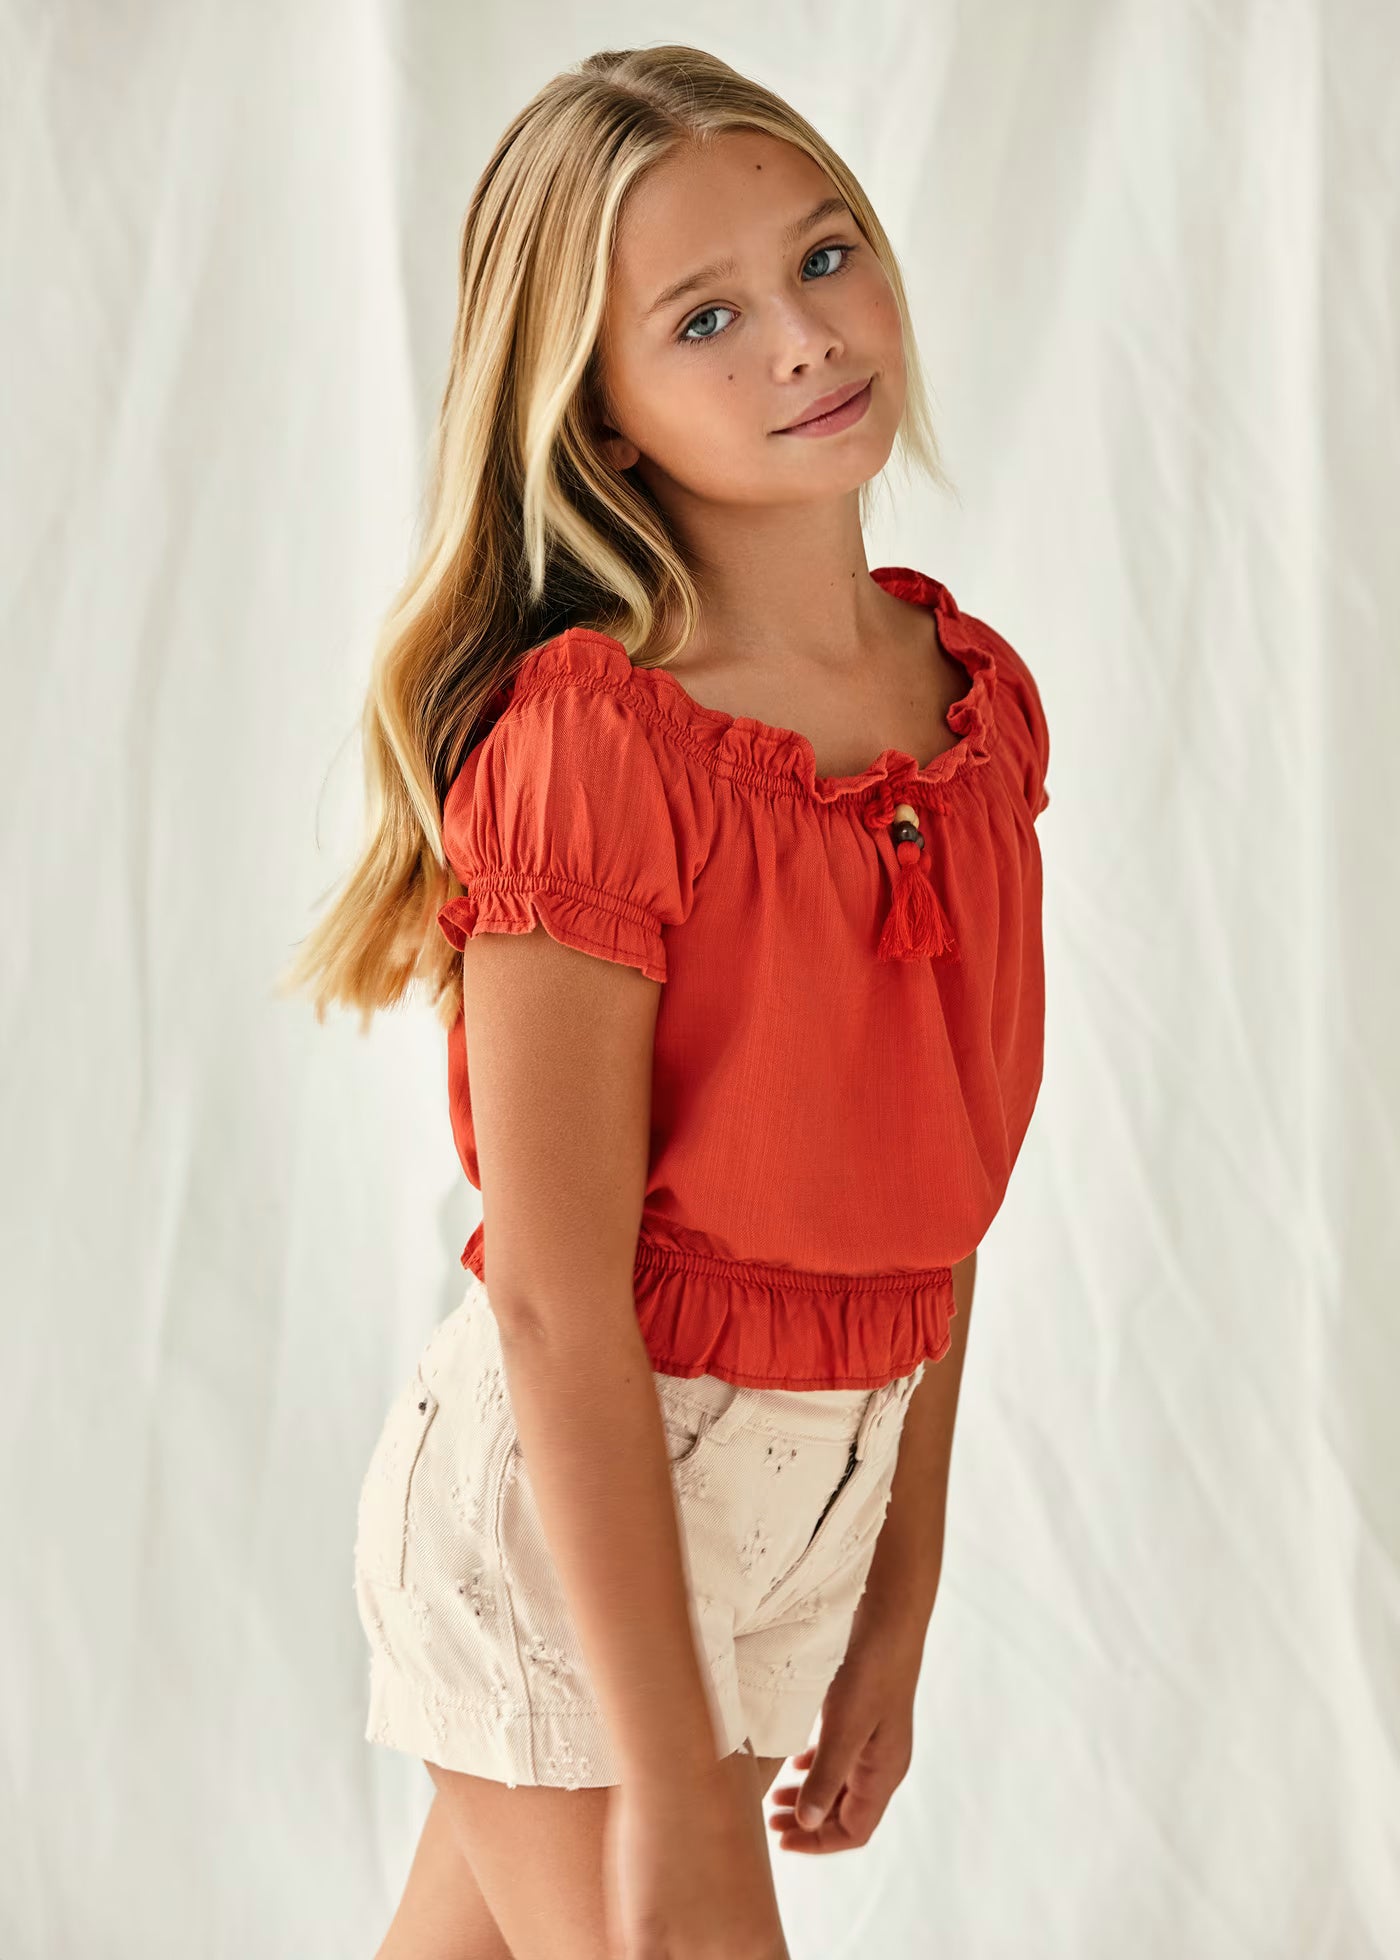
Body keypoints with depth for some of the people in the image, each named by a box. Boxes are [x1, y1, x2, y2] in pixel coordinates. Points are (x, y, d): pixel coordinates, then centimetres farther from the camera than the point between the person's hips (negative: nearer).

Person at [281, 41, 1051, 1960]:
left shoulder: (978, 700, 0)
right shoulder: (588, 739, -22)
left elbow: (930, 1204, 6)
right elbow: (558, 1305, -22)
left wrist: (896, 1605, 10)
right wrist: (676, 1793, -19)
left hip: (808, 1498, 6)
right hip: (562, 1507, -6)